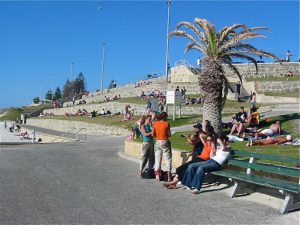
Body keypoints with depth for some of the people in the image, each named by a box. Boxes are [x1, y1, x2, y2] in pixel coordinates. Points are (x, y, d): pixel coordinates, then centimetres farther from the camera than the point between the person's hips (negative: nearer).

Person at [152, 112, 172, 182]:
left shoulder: (155, 124, 0)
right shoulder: (166, 124, -8)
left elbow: (153, 135, 2)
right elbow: (169, 135, -6)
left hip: (158, 142, 3)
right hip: (165, 142, -3)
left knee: (158, 159, 10)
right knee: (168, 159, 6)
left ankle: (157, 174, 9)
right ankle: (168, 174, 2)